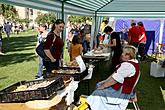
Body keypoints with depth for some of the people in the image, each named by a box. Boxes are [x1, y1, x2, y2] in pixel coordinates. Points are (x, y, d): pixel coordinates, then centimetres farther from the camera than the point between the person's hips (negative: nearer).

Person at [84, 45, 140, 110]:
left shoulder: (127, 65, -27)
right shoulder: (133, 61, 6)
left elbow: (115, 79, -25)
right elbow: (116, 73, 10)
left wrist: (103, 86, -13)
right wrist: (106, 81, 7)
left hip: (122, 92, -10)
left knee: (98, 92, -7)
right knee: (99, 85, 15)